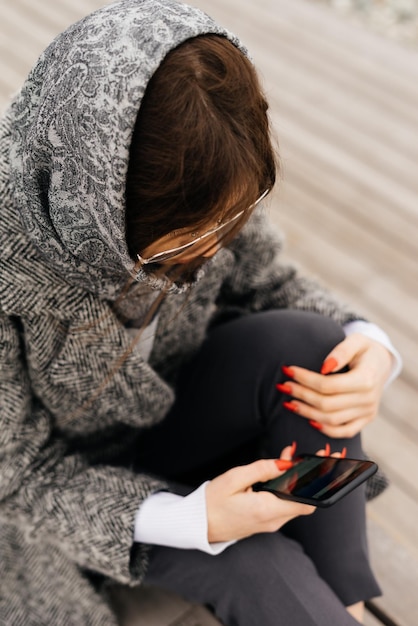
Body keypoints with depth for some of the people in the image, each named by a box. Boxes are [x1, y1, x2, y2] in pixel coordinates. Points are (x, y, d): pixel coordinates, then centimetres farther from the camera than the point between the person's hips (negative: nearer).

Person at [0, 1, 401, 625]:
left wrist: (370, 346, -24)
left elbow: (267, 284, -2)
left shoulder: (200, 187, -20)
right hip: (79, 474, -4)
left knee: (303, 340, -24)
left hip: (177, 400, 5)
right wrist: (193, 518, -36)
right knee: (254, 567, -28)